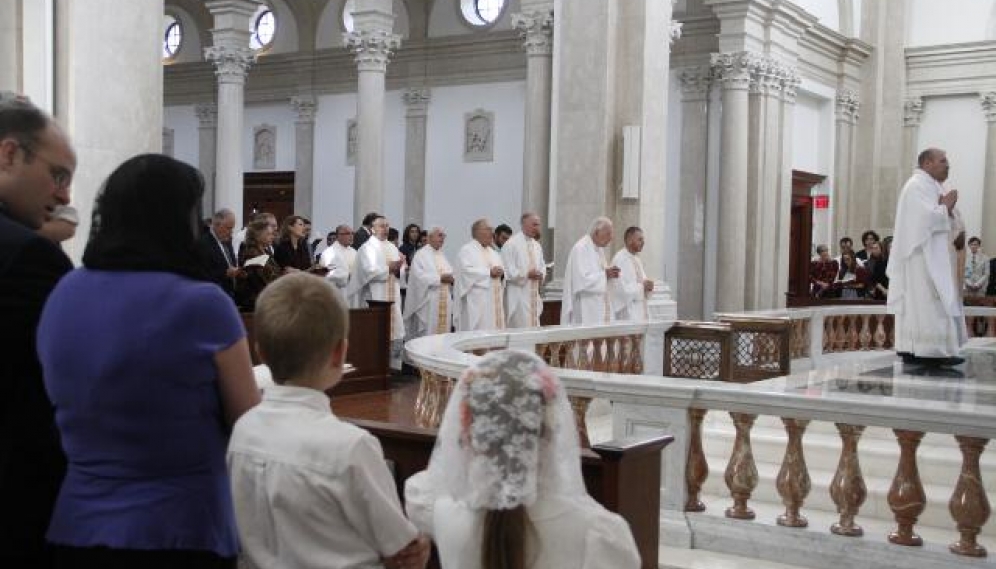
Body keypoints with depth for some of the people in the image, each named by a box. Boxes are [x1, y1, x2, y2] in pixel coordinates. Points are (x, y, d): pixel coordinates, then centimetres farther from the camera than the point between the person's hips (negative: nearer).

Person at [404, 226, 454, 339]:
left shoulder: (442, 255, 19)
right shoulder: (421, 254, -4)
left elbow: (450, 273, 18)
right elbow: (419, 276, -16)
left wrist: (451, 278, -5)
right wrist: (440, 278, -18)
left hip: (444, 302, 7)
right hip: (428, 301, -7)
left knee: (443, 331, 5)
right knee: (427, 333, -7)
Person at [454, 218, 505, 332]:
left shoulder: (492, 252, 21)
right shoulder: (466, 250, -3)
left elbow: (501, 268, 19)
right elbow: (467, 271, -16)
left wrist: (501, 272, -5)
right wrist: (489, 272, -18)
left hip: (494, 300, 8)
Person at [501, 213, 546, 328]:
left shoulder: (536, 245, 15)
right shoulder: (511, 244, -9)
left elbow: (542, 265, 20)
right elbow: (508, 270, -13)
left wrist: (541, 274, -2)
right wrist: (527, 274, -18)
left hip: (534, 295, 7)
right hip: (518, 294, -7)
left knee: (534, 326, 8)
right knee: (520, 327, -7)